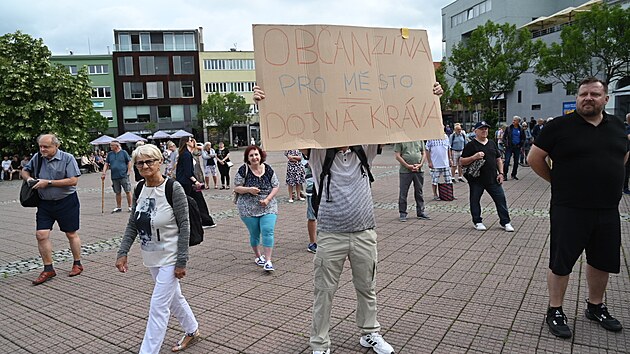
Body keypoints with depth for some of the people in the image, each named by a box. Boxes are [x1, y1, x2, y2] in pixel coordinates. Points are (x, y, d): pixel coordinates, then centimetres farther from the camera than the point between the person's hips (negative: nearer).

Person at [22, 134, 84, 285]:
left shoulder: (67, 158, -13)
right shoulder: (37, 157, 2)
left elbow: (73, 181, -20)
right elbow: (25, 170, 19)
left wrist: (48, 183, -19)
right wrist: (29, 178, -5)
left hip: (66, 202, -4)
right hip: (45, 203, 5)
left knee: (71, 234, 8)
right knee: (41, 235, 0)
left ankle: (77, 264, 25)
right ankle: (48, 269, 13)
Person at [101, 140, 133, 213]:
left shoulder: (123, 152, 0)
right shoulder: (110, 154, 11)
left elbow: (129, 162, 0)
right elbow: (106, 164, 11)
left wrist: (128, 172, -7)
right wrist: (104, 173, -1)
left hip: (124, 176, -4)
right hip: (114, 177, 4)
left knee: (128, 191, -1)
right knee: (118, 192, 11)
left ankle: (130, 206, 8)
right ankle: (119, 207, 20)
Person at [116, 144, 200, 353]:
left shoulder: (173, 189, -19)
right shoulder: (139, 189, 0)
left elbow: (184, 226, -18)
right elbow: (132, 224, 7)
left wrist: (182, 261, -18)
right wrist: (122, 253, -1)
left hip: (169, 257, -7)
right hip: (151, 257, 7)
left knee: (158, 307, -2)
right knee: (173, 297, 22)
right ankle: (192, 331, 43)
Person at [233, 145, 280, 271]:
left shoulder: (268, 169, 1)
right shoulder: (243, 170, -4)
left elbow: (276, 186, 4)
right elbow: (236, 188, -3)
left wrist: (268, 199, -10)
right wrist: (249, 189, -21)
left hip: (268, 207, 1)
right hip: (249, 209, -1)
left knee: (268, 231, -12)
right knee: (254, 234, 10)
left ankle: (268, 261, -6)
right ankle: (258, 256, 34)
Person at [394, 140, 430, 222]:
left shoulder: (419, 139, 10)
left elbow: (423, 153, 12)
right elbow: (397, 156, -6)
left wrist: (420, 164, -5)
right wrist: (408, 166, -13)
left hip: (419, 170, 3)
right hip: (405, 171, -3)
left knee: (419, 192, 11)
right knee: (403, 193, 1)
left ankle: (420, 212, 22)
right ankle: (402, 213, 11)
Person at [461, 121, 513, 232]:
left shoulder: (492, 143, 13)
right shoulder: (471, 145, -3)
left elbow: (498, 159, 18)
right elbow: (462, 162, -7)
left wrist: (501, 173, 8)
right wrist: (474, 157, -22)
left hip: (493, 179, 4)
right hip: (476, 180, -4)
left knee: (501, 199, 2)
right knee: (475, 200, 5)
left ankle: (505, 222, 12)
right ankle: (477, 222, 21)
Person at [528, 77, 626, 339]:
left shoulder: (617, 126, 8)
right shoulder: (559, 126, -8)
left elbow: (623, 156, 25)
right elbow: (534, 158, -4)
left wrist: (605, 179, 14)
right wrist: (558, 182, 1)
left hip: (608, 210, 6)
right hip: (569, 210, -5)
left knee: (602, 262, 17)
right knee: (561, 263, 3)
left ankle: (595, 307, 37)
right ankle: (555, 311, 18)